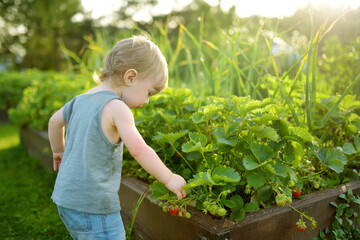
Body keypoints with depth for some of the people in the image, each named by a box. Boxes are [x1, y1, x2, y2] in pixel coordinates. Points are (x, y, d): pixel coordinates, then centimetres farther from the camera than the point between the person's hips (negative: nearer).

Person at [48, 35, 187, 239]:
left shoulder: (80, 100, 7)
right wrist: (169, 178, -18)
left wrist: (59, 151, 38)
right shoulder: (116, 107, -19)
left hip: (66, 198, 9)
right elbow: (138, 149, -29)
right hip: (93, 205, -9)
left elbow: (55, 121, 23)